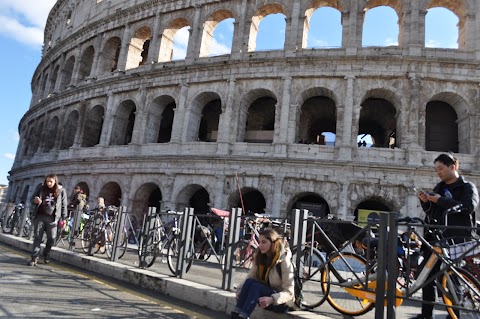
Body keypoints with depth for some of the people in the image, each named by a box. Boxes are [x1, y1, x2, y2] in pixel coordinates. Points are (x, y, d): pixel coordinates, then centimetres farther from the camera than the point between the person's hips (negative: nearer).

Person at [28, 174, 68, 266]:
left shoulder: (61, 192, 3)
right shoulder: (42, 190, 8)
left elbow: (64, 206, 4)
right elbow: (32, 199, 15)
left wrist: (63, 218, -1)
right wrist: (35, 200, -11)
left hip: (52, 218, -1)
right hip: (40, 216, 1)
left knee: (51, 238, 1)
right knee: (37, 237, -2)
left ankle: (46, 254, 24)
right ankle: (34, 257, 3)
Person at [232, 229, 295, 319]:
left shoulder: (284, 260, -17)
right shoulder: (259, 258, 1)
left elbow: (289, 292, -20)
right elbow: (249, 278, -5)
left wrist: (272, 299, -37)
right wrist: (240, 291, -25)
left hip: (282, 303, -5)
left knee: (256, 286, -30)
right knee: (249, 282, -24)